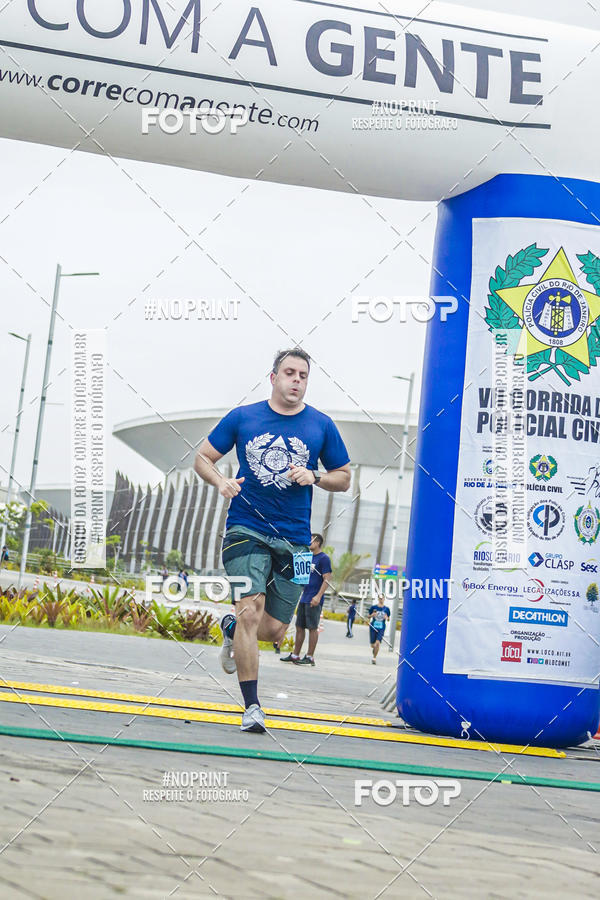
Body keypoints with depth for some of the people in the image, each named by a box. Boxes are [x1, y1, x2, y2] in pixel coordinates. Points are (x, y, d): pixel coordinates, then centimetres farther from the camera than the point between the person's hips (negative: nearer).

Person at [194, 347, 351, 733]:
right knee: (250, 612, -17)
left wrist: (314, 477, -7)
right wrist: (221, 481, -10)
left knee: (274, 630, 4)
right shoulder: (242, 417, 3)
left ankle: (232, 628, 40)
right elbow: (203, 458, 11)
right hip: (246, 531, -2)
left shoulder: (321, 426, 5)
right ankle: (252, 707, -9)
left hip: (294, 539, 2)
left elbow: (344, 478, 13)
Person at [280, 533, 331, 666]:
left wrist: (318, 596, -21)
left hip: (314, 601, -8)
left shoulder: (324, 558, -7)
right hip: (304, 598, 8)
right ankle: (295, 655, 14)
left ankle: (310, 657, -2)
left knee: (312, 628, -5)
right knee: (299, 626, 9)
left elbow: (326, 580, -14)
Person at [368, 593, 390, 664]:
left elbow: (388, 618, 11)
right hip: (373, 627, 1)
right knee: (372, 644, 6)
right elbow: (369, 616, 10)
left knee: (378, 643, -18)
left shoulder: (386, 609, 2)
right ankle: (373, 648, 44)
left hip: (381, 628, -1)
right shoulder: (374, 607, 1)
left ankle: (374, 658, -5)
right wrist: (372, 615, -13)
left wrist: (386, 618, -12)